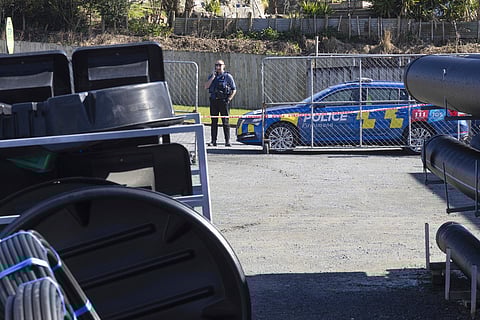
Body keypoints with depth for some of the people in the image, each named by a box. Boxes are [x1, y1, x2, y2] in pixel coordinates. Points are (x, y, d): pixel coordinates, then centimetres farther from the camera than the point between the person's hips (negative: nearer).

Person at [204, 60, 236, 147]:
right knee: (214, 121, 6)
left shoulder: (228, 76, 1)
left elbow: (234, 90, 2)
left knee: (225, 121, -3)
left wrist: (229, 99, -8)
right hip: (213, 101, 4)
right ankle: (213, 141, 10)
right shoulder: (211, 76, 12)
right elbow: (206, 86, -1)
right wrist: (213, 77, -9)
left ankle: (227, 141, 0)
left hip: (223, 101, -4)